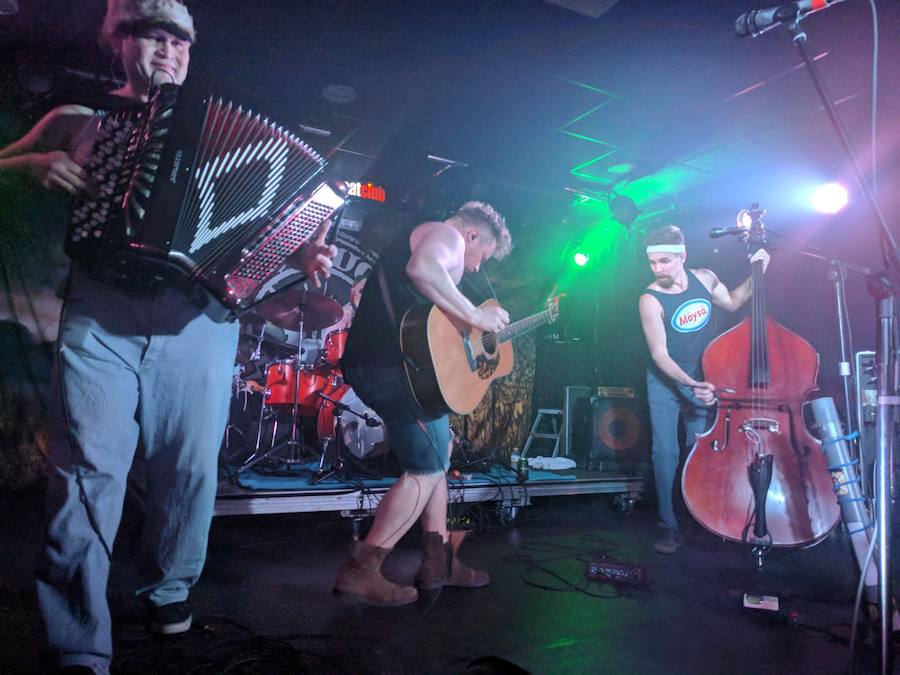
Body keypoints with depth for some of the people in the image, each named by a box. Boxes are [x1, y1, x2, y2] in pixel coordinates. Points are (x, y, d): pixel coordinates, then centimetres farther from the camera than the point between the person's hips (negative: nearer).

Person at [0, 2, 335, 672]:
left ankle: (171, 587, 30)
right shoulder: (80, 118, 18)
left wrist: (303, 258, -6)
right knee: (87, 472, -7)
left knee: (192, 467, 3)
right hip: (99, 316, 0)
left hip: (198, 320, 1)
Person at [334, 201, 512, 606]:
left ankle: (438, 561, 23)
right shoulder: (448, 235, -1)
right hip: (391, 365, -11)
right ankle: (360, 573, 0)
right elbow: (422, 269, -28)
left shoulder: (422, 236, 30)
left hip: (373, 363, 11)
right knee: (428, 469, -5)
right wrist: (474, 315, -20)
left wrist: (486, 330, 24)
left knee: (438, 451, 17)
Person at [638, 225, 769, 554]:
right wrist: (690, 384, -31)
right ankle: (669, 526, 6)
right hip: (666, 383, -3)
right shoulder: (651, 300, -19)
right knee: (666, 453, -6)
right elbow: (659, 354, -21)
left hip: (703, 381, 3)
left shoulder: (704, 278, -4)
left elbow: (732, 302, 17)